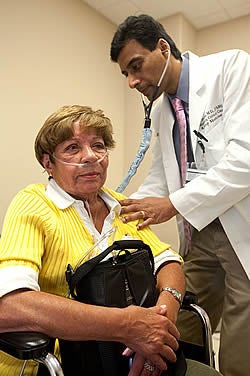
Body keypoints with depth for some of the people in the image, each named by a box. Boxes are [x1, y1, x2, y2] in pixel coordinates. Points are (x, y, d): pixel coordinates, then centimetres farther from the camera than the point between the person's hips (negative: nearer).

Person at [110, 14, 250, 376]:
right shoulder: (159, 111, 13)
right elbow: (159, 179, 16)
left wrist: (174, 204, -18)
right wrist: (122, 211, 1)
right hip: (198, 235, 6)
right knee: (180, 344, 12)